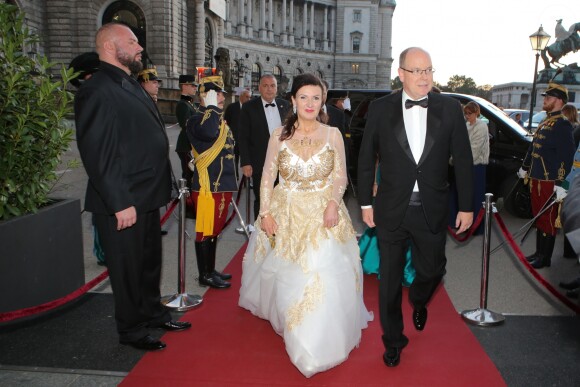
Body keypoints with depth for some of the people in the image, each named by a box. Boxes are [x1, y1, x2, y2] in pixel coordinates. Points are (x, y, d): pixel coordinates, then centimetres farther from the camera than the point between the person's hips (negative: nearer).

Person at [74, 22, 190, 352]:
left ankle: (154, 314, 40)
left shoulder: (133, 86, 14)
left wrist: (157, 190, 14)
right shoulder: (97, 90, -16)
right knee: (128, 268, 8)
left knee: (151, 262, 21)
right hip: (123, 203, -9)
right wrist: (120, 203, -21)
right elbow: (97, 154, -21)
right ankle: (132, 330, 26)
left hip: (147, 197, 9)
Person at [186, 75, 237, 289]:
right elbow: (209, 134, -35)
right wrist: (212, 107, -20)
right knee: (205, 230, 0)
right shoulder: (196, 119, -11)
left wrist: (229, 182, 22)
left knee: (215, 228, 16)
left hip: (222, 183, 9)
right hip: (207, 184, -9)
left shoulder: (218, 119, 17)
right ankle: (205, 275, 9)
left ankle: (211, 269, 27)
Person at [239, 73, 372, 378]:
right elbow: (267, 176, 1)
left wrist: (333, 202, -17)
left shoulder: (333, 135, -3)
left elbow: (340, 176, 0)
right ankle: (292, 326, 43)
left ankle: (319, 345, 9)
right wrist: (265, 213, -7)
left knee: (324, 276, -9)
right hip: (286, 215, 1)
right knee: (287, 278, 12)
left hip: (323, 215, -1)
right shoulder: (279, 136, -2)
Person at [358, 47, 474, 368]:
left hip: (432, 210, 1)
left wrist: (466, 206, 1)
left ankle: (418, 300, 52)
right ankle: (393, 340, 31)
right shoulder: (380, 108, -4)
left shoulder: (450, 108, -2)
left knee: (432, 269, 15)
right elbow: (366, 158, 1)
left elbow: (463, 160, 1)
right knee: (389, 280, 10)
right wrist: (365, 202, 1)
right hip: (391, 209, 0)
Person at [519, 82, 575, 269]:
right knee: (539, 217, 16)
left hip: (549, 182, -9)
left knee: (548, 220, 1)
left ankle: (545, 258, 10)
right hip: (536, 180, 9)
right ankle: (539, 252, 27)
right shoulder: (544, 123, 15)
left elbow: (566, 156, -18)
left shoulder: (562, 125, -13)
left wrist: (560, 183, -21)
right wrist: (524, 168, 27)